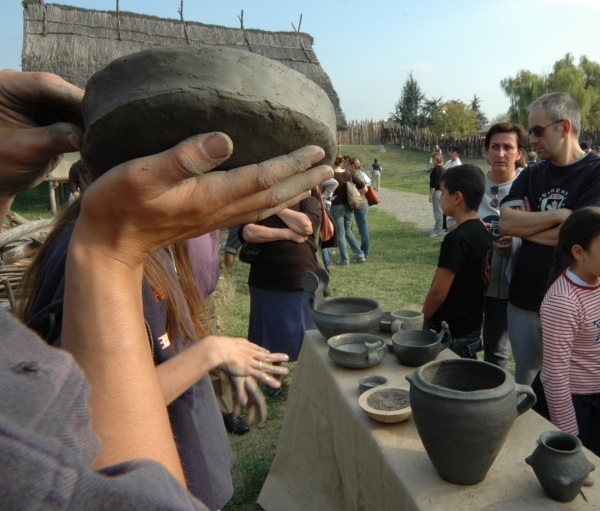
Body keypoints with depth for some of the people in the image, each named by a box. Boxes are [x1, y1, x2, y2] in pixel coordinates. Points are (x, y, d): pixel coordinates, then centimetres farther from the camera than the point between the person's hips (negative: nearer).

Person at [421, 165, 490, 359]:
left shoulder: (456, 238, -24)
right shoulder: (483, 232, 3)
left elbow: (438, 292, -20)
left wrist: (424, 321, -5)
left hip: (454, 332, -8)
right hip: (472, 325, 8)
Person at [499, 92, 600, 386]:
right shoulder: (531, 175, 7)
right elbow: (505, 223, -7)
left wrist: (526, 225, -8)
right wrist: (557, 215, -16)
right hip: (524, 300, 4)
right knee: (525, 381, 19)